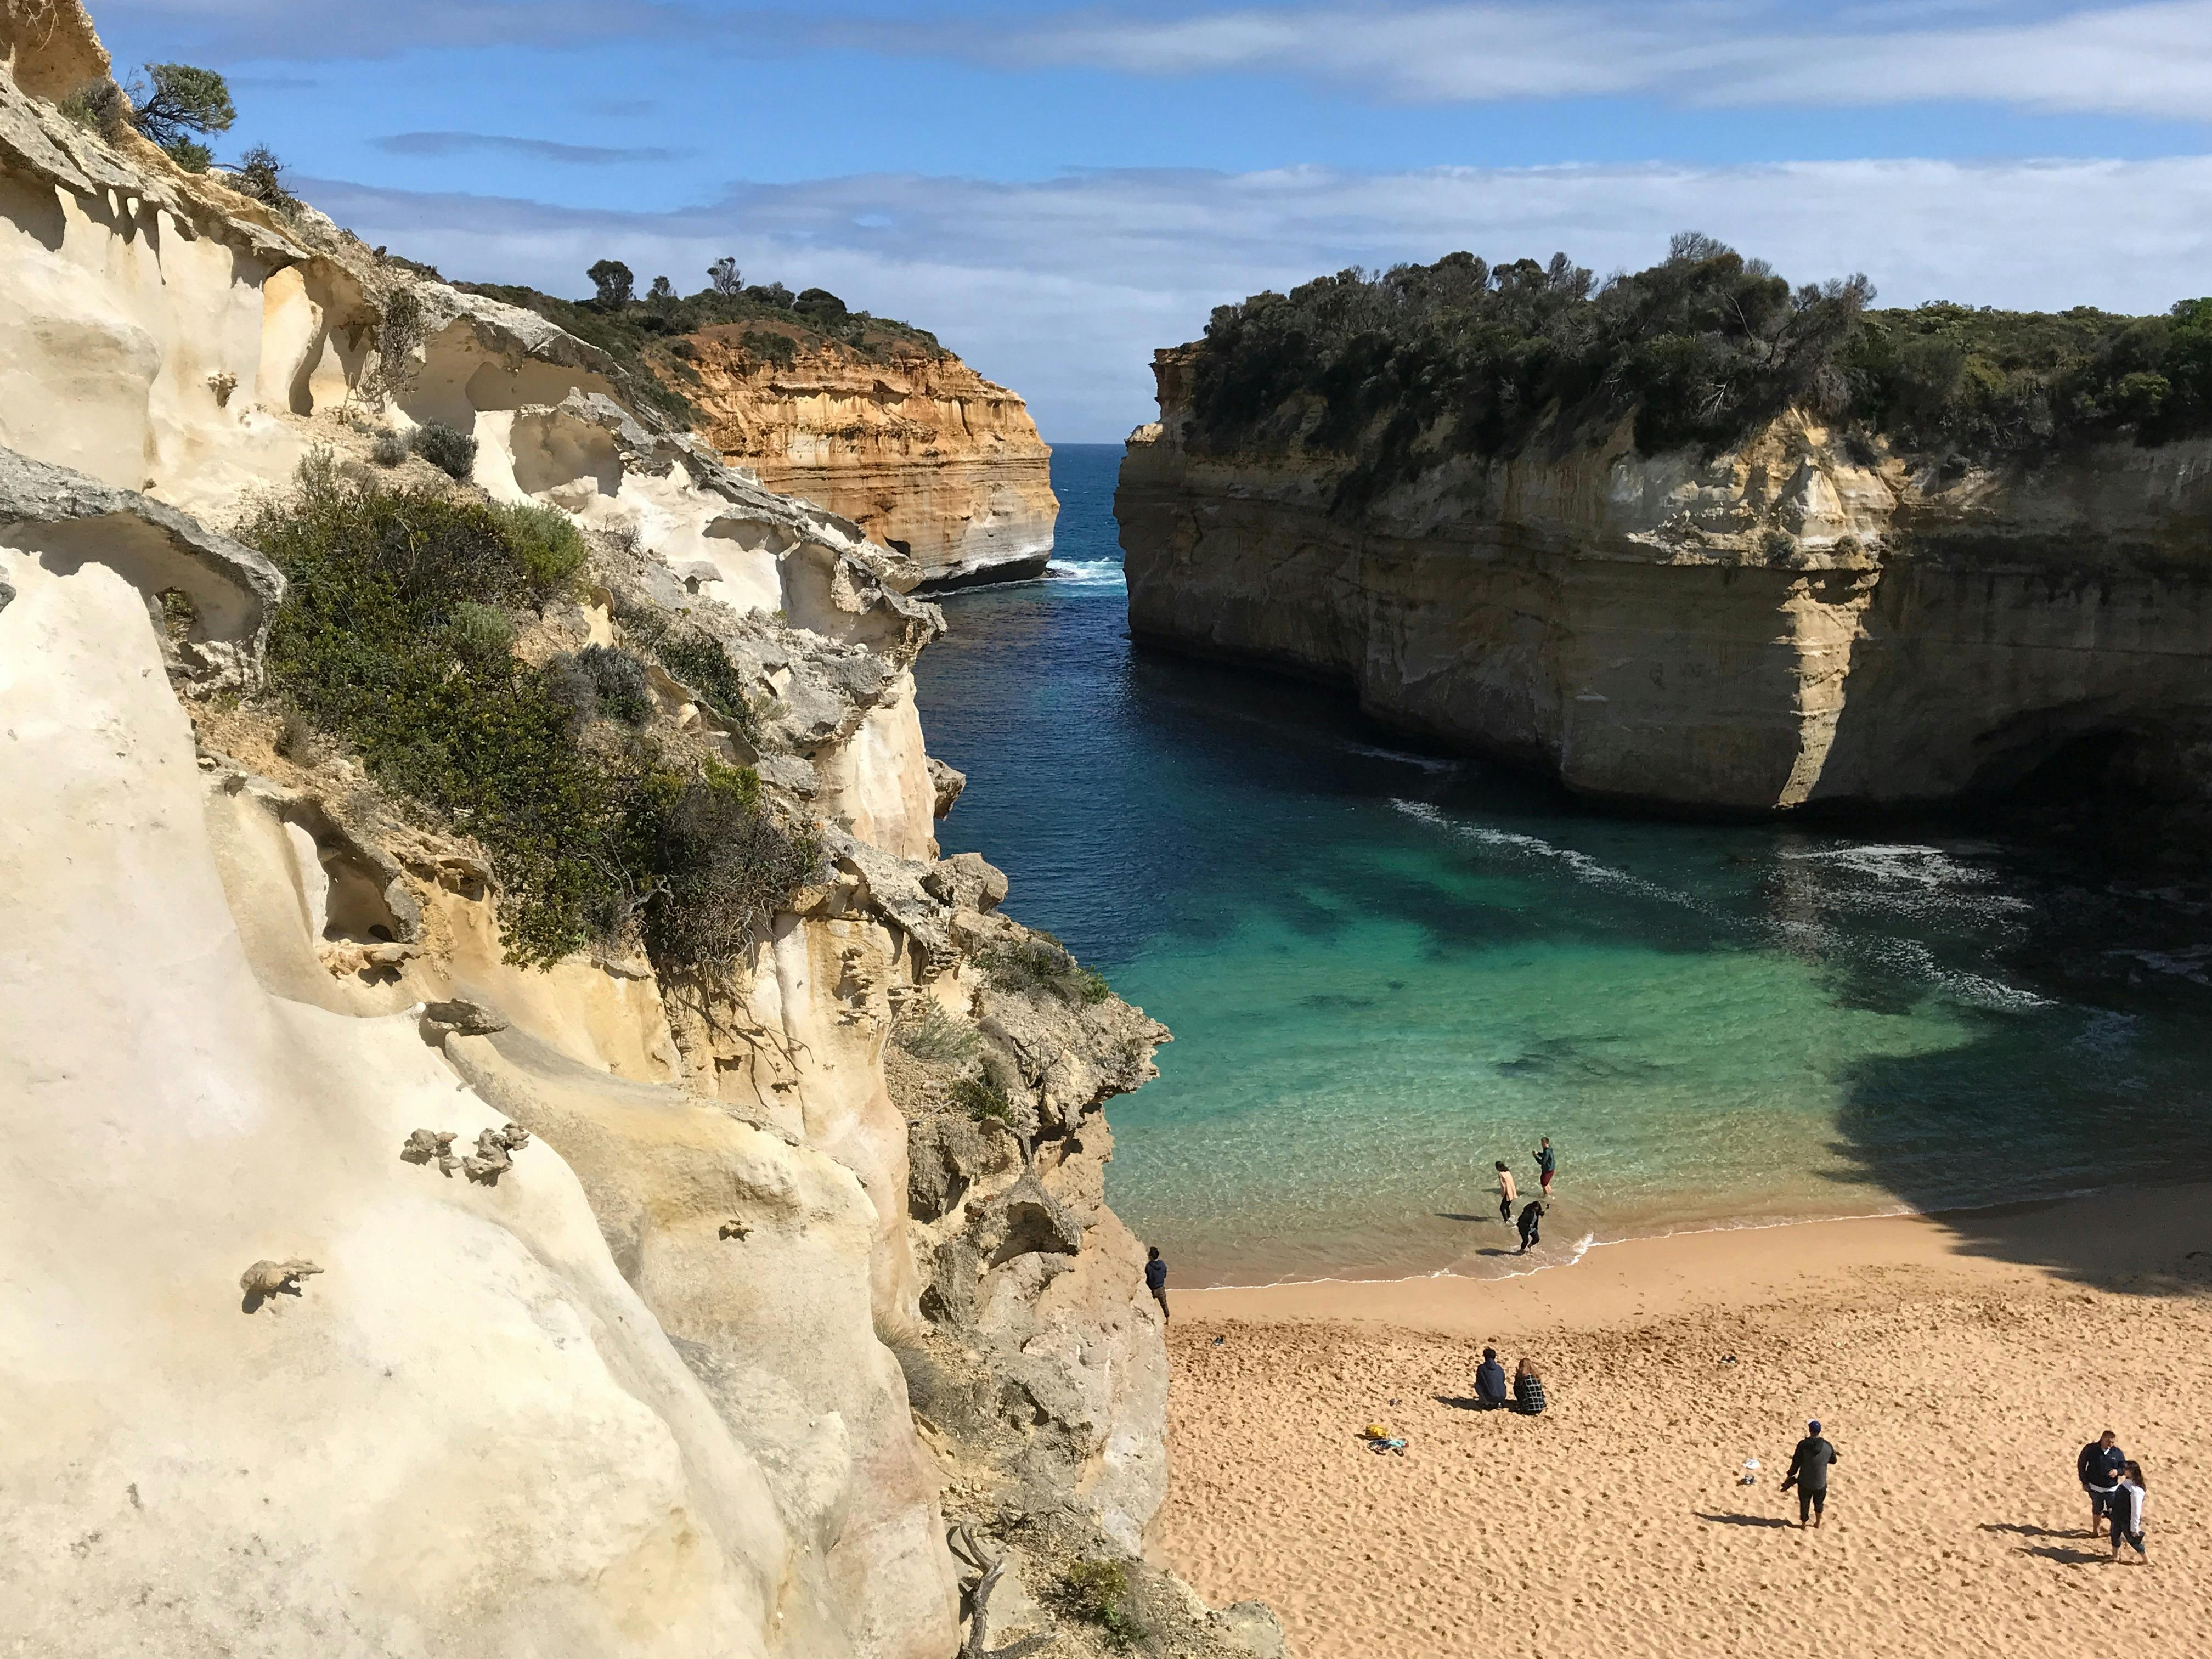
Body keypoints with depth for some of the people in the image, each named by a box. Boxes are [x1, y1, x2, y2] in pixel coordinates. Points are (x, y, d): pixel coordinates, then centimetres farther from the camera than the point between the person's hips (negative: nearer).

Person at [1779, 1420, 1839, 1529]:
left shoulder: (1803, 1445, -20)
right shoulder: (1828, 1446, -13)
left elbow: (1796, 1463, -14)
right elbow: (1833, 1461, 6)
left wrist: (1790, 1475, 1)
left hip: (1805, 1483, -2)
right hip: (1821, 1483, 2)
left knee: (1804, 1504, 20)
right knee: (1819, 1503, 28)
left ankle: (1803, 1524, 37)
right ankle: (1818, 1523, 44)